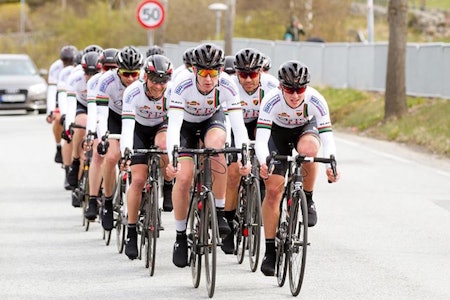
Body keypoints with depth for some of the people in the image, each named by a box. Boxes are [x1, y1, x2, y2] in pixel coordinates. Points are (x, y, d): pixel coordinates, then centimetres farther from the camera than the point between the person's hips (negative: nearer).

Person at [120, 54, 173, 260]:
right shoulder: (133, 92, -31)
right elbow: (127, 123, -38)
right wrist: (125, 151, -52)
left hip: (162, 127, 1)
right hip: (140, 129, -1)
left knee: (164, 145, -36)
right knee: (138, 180, -13)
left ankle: (167, 187, -9)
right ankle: (131, 233, -3)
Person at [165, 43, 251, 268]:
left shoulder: (226, 86, -31)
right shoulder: (183, 85, -35)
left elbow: (238, 124, -35)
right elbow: (173, 125, -41)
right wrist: (172, 159, -54)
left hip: (212, 119, 1)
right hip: (186, 124, 0)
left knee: (215, 144, -35)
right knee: (183, 178, -17)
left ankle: (219, 212, -22)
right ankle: (180, 236, 4)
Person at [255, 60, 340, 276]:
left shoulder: (315, 100, -33)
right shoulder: (272, 100, -34)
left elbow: (327, 137, -35)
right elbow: (261, 138, -39)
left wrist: (331, 166, -53)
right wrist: (263, 163, -59)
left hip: (306, 129, 0)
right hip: (278, 132, 0)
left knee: (308, 148, -38)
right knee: (273, 190, -10)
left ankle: (308, 200, -13)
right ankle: (270, 252, -1)